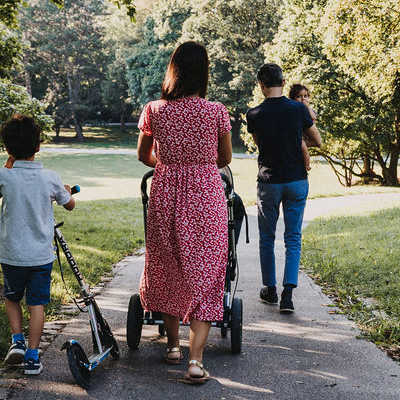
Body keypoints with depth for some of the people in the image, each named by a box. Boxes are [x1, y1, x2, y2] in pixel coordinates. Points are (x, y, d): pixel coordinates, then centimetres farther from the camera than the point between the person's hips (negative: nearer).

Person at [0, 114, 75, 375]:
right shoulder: (51, 178, -8)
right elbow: (70, 205, 9)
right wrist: (67, 192, 30)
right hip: (42, 255, 0)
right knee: (37, 304, 8)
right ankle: (32, 357, 9)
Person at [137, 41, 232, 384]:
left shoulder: (154, 111, -4)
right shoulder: (216, 112, -9)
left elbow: (144, 156, 11)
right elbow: (225, 158, 6)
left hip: (165, 195, 2)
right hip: (206, 197, -2)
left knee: (168, 268, 18)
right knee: (204, 274, 4)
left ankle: (173, 345, 31)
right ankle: (195, 360, -3)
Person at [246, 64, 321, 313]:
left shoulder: (254, 115, -8)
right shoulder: (299, 109, -7)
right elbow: (318, 142, 6)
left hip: (268, 182, 0)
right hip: (297, 181, 1)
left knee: (267, 239, 15)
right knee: (293, 239, 4)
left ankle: (270, 290, 23)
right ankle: (288, 293, -7)